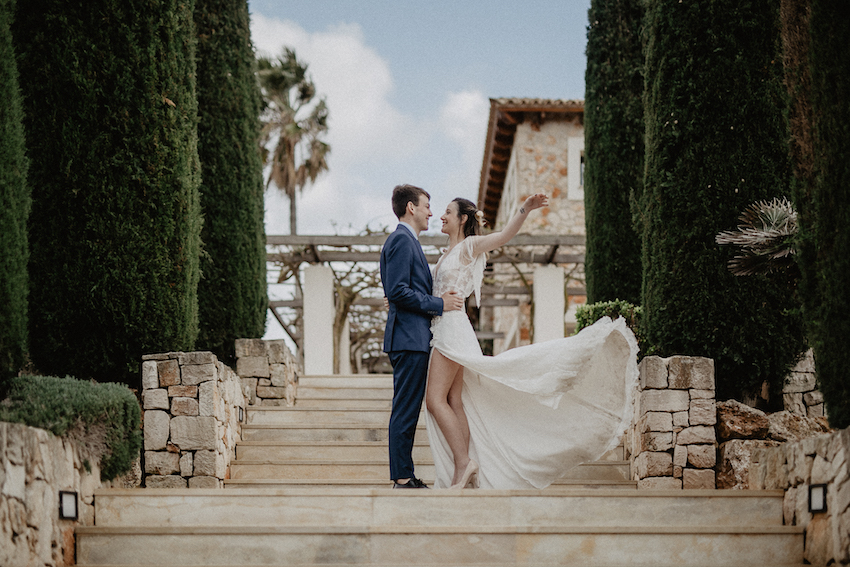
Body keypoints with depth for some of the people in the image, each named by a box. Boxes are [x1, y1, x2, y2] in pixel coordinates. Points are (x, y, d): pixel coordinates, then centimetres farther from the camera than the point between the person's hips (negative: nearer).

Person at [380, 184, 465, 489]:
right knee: (405, 410, -9)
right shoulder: (401, 240, -10)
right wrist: (438, 304, -14)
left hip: (413, 340, 11)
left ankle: (404, 477, 13)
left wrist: (442, 299, 12)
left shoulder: (408, 241, 23)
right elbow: (397, 291, -19)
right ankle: (403, 480, -7)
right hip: (409, 339, -11)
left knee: (408, 411, 10)